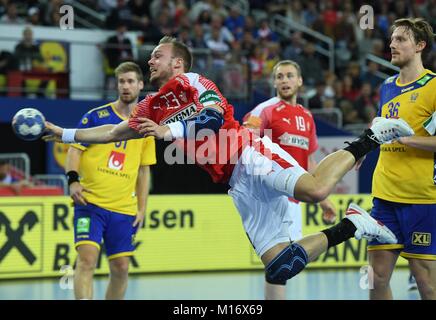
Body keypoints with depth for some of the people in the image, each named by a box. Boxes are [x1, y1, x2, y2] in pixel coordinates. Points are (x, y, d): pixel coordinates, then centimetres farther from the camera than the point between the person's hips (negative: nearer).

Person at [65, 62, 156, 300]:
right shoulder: (96, 116, 1)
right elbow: (74, 150, 0)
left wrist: (141, 209, 11)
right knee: (87, 258, -17)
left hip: (124, 209, 4)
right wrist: (73, 180, -17)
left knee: (120, 267, 5)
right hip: (90, 202, -4)